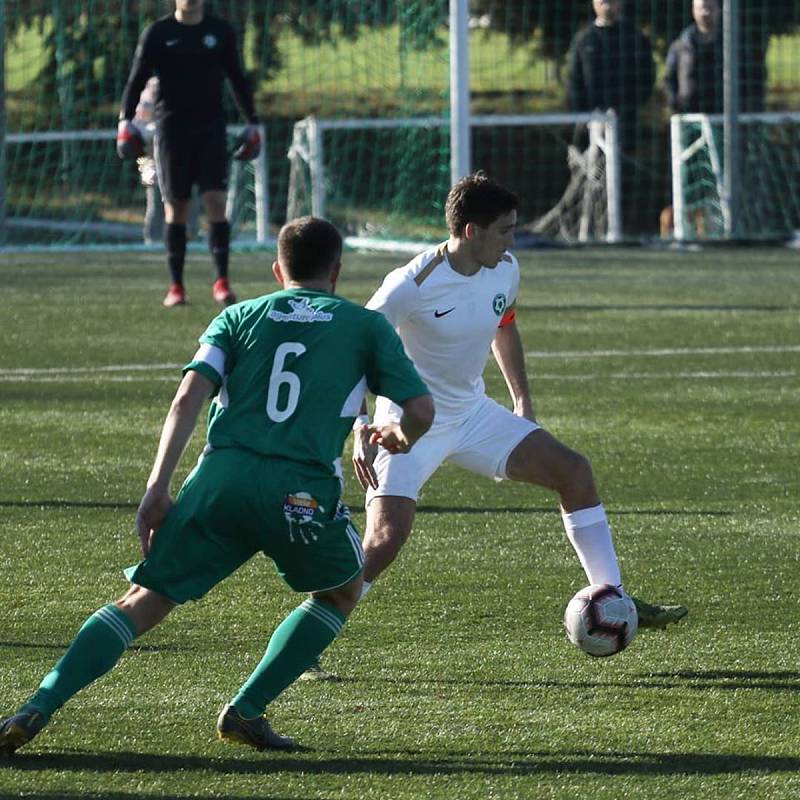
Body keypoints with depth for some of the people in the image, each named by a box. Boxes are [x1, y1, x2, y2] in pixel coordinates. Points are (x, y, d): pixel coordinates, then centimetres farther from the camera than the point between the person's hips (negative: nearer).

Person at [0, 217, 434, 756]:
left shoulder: (238, 317, 21)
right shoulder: (367, 325, 17)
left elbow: (189, 397, 6)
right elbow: (422, 410, 12)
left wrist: (157, 489, 3)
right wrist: (401, 437, 36)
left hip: (221, 475, 2)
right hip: (302, 489, -2)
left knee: (144, 602, 8)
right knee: (341, 592, 26)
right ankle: (246, 711, 14)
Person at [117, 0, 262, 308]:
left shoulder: (221, 32, 6)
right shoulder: (157, 34, 1)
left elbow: (238, 80, 13)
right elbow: (136, 79, 1)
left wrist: (252, 123, 11)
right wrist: (126, 120, -10)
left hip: (211, 128, 1)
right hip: (172, 128, -1)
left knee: (216, 201, -12)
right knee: (176, 208, 1)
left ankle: (222, 282, -12)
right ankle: (176, 286, 7)